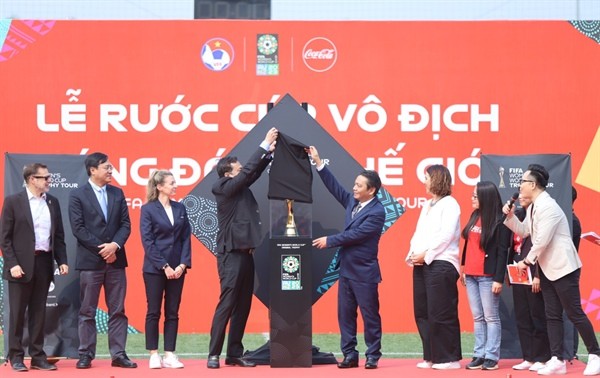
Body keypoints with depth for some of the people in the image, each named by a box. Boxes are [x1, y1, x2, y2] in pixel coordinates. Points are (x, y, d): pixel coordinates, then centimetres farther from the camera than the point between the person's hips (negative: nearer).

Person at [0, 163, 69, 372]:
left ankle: (38, 356, 14)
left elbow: (59, 235, 12)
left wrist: (62, 260, 3)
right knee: (17, 312, 3)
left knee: (38, 312, 9)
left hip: (44, 262, 4)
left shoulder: (52, 202, 10)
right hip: (21, 264, -4)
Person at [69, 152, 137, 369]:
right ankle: (86, 355, 8)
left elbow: (125, 224, 7)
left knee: (117, 310, 4)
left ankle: (118, 354, 8)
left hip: (116, 260, 4)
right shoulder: (77, 195, -2)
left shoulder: (117, 193, 11)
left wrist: (115, 245, -11)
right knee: (87, 311, 2)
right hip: (90, 261, -4)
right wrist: (102, 249, -12)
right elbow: (78, 228, -8)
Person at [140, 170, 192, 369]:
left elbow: (186, 238, 7)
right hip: (154, 268, -4)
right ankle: (154, 355, 7)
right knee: (153, 312, 1)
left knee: (173, 313, 5)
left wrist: (183, 264, -6)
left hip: (177, 268, 4)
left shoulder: (180, 208, 9)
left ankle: (170, 355, 9)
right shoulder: (148, 209, -4)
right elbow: (147, 241, -9)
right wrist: (164, 266, -14)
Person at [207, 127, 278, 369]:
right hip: (231, 254, -9)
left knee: (243, 306, 8)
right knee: (227, 304, -8)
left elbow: (254, 172, 19)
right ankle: (214, 354, -4)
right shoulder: (224, 188, -10)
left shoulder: (240, 188, 12)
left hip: (245, 253, 9)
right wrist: (264, 145, -11)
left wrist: (269, 152, 5)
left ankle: (234, 354, 12)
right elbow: (249, 171, -16)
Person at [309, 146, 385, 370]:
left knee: (370, 315, 1)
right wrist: (318, 162, 3)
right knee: (345, 314, 8)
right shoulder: (352, 202, 8)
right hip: (346, 269, 8)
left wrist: (329, 241, -12)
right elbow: (334, 187, 8)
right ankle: (350, 355, 13)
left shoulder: (377, 212, -15)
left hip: (364, 272, -8)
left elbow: (355, 235, -19)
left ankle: (372, 356, 9)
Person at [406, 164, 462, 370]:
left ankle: (449, 358, 0)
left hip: (441, 263, -9)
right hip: (421, 264, 9)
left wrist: (426, 254, -14)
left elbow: (446, 235, -14)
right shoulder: (427, 205, 22)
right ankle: (431, 357, 13)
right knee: (422, 313, 7)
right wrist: (413, 254, 1)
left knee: (441, 314, -8)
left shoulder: (449, 204, -4)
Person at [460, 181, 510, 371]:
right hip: (471, 275, 7)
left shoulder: (499, 222, -8)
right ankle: (479, 354, 10)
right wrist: (464, 269, 15)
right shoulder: (475, 216, 13)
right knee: (478, 317, 8)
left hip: (487, 276, -7)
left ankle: (491, 357, 0)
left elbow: (502, 252, -11)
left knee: (491, 317, -2)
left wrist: (499, 279, -15)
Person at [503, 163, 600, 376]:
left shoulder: (547, 207, -21)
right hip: (547, 269, 10)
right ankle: (557, 360, 9)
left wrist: (527, 261, -13)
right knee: (552, 316, 7)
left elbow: (542, 240, -24)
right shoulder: (533, 207, 9)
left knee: (574, 313, -3)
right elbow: (523, 231, 18)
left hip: (563, 268, -10)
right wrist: (510, 216, 3)